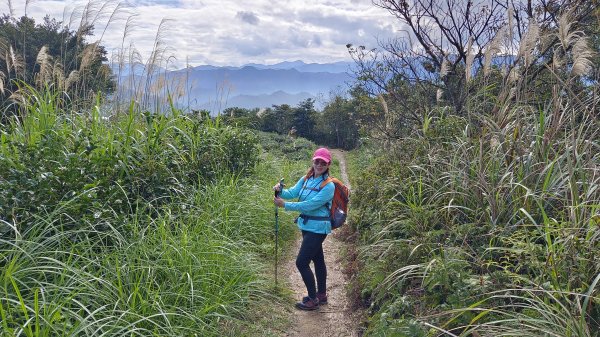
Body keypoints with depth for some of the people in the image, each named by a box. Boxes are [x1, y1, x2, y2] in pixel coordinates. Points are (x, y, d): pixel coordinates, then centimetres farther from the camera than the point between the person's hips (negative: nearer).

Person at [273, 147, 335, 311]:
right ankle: (322, 295, 33)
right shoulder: (306, 179, 7)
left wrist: (285, 205, -22)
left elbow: (310, 205, -23)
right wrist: (280, 191, -25)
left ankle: (313, 299, 6)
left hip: (317, 228, -8)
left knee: (302, 262, -8)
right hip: (307, 225, 8)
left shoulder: (328, 186, -16)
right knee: (317, 260, 19)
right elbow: (292, 193, -3)